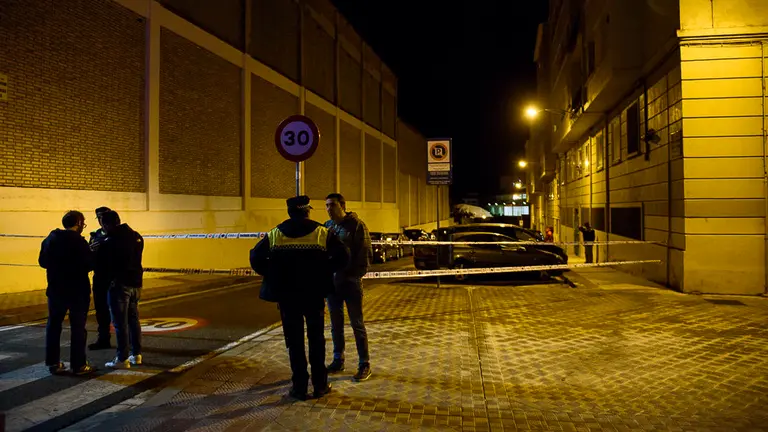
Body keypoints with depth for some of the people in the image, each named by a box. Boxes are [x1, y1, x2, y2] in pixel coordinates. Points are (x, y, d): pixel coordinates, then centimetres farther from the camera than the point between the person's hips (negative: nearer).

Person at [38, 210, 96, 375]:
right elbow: (88, 265, -17)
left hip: (55, 289, 6)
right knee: (78, 327, 1)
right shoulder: (79, 241, -16)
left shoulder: (50, 239, 4)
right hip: (77, 290, -6)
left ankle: (53, 363, 18)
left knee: (54, 325, 15)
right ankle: (79, 365, 5)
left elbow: (42, 262, 11)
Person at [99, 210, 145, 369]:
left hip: (119, 285, -7)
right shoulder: (136, 236, 5)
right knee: (133, 319, 15)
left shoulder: (109, 242, -15)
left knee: (120, 323, -1)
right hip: (135, 283, 7)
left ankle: (122, 359, 4)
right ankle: (137, 354, 22)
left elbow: (104, 264, -6)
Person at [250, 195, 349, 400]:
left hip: (286, 295, 1)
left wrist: (274, 277, 8)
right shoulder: (322, 233, -4)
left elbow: (256, 258, -1)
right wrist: (324, 272, 1)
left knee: (294, 340, 10)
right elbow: (342, 256, -12)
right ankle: (320, 385, 18)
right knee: (316, 339, 12)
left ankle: (299, 387, 14)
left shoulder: (274, 234, 1)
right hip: (314, 294, -1)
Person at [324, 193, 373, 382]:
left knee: (357, 323, 1)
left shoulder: (356, 225, -8)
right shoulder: (327, 226, 8)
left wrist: (354, 276, -15)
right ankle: (338, 360, 27)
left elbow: (366, 254, -9)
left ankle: (364, 364, 10)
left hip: (351, 281, -5)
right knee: (335, 323, 14)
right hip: (331, 281, 6)